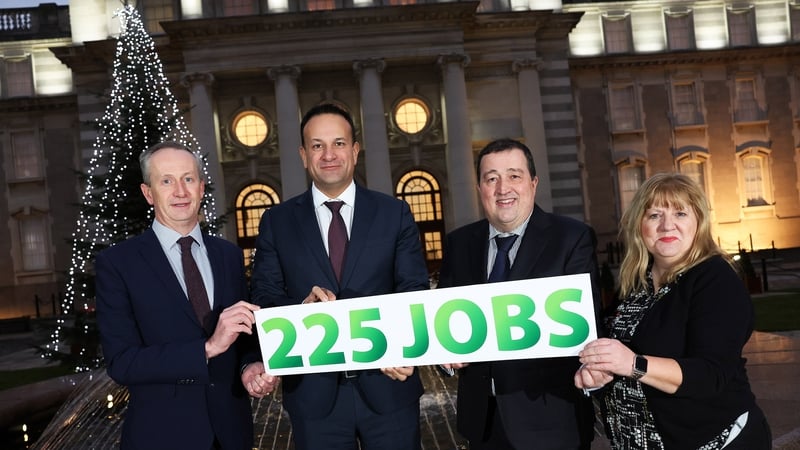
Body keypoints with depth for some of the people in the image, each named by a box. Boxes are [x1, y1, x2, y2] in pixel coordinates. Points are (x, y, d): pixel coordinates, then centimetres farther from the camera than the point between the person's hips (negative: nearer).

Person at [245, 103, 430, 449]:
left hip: (388, 386, 0)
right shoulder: (277, 221, 3)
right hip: (313, 393, 0)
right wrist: (302, 307, -20)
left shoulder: (395, 213, 2)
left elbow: (415, 291, -1)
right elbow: (264, 298, 1)